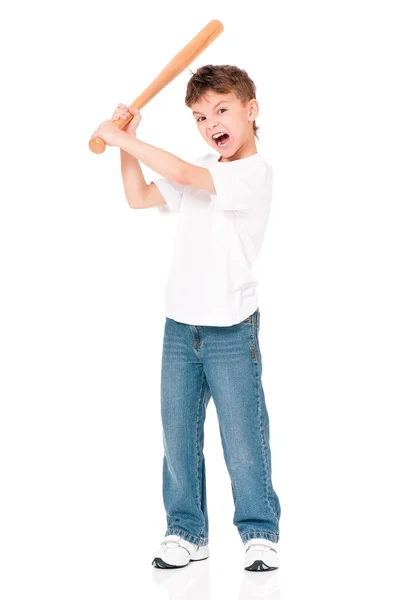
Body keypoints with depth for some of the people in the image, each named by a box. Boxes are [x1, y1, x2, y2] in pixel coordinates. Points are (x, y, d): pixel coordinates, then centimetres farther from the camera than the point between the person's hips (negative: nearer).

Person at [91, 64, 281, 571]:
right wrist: (126, 142, 7)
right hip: (181, 325, 7)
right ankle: (186, 532, 21)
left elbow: (180, 173, -23)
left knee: (242, 439, 1)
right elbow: (139, 198, 19)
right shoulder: (200, 174, 13)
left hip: (232, 328, -7)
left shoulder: (252, 173, -13)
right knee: (178, 436, 9)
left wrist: (121, 136, -15)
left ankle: (260, 532, 16)